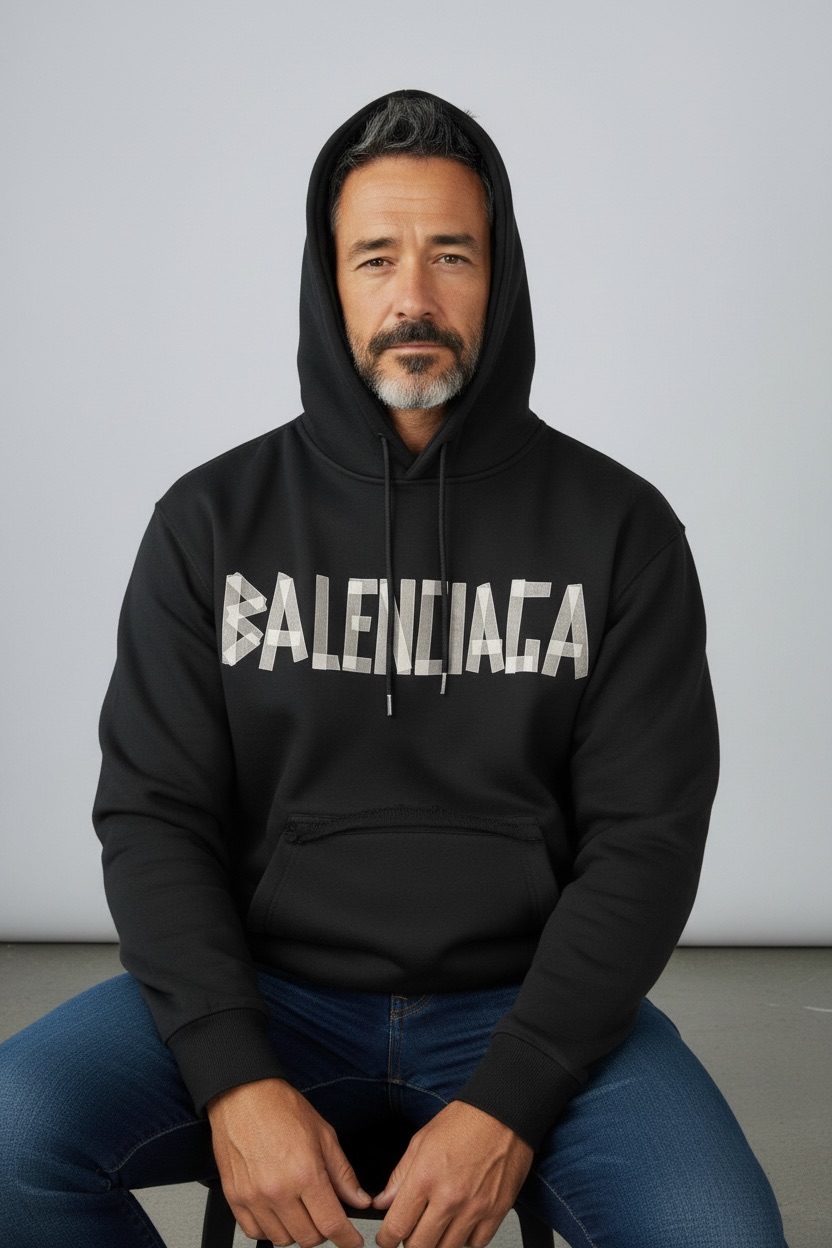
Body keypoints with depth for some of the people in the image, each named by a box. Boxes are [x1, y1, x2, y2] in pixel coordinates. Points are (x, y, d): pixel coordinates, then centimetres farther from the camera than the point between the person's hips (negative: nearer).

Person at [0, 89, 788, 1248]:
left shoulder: (618, 527, 0)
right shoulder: (213, 520, 2)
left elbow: (648, 837, -4)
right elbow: (152, 815, -1)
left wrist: (507, 1107, -16)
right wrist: (235, 1079, -16)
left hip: (527, 997, -1)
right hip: (265, 988, 1)